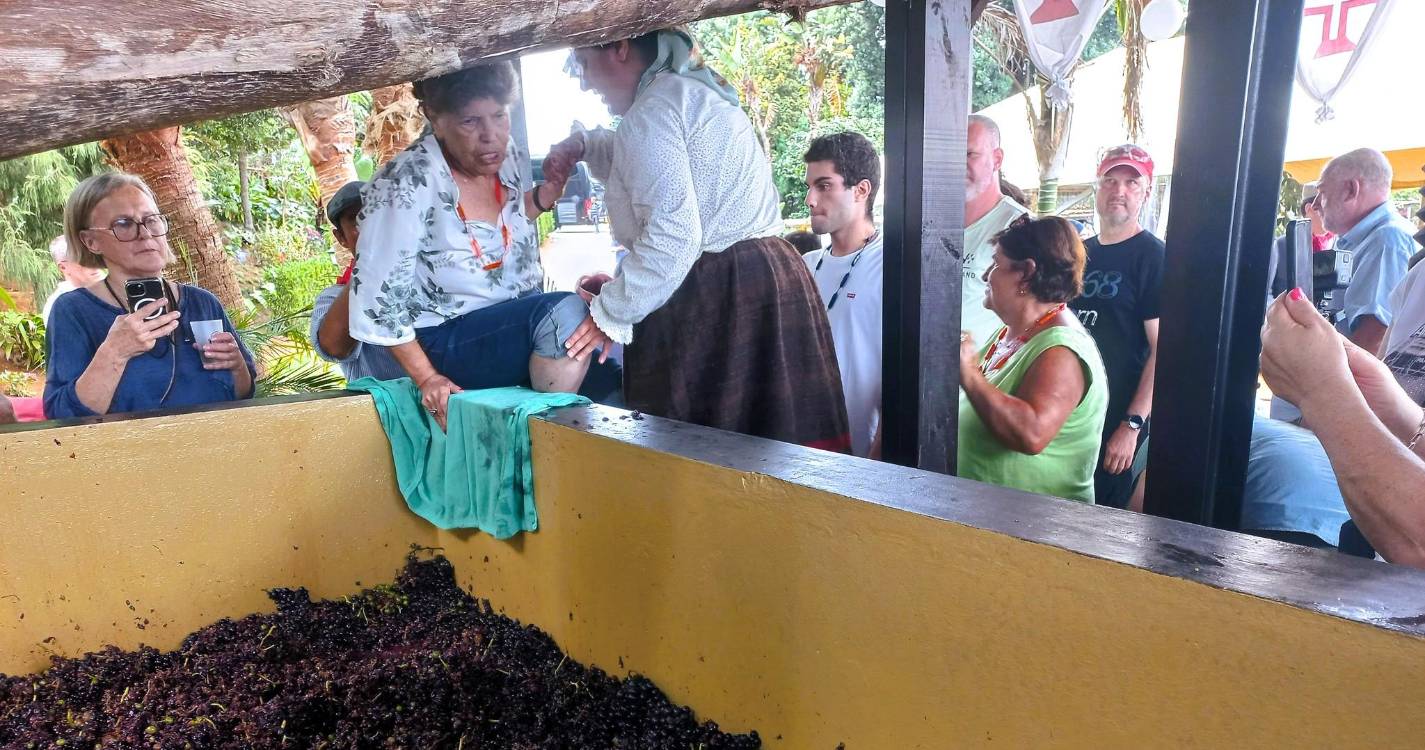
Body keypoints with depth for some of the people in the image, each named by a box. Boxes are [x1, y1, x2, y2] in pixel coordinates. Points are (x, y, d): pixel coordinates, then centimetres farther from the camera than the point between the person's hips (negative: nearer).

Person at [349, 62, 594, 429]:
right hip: (449, 341, -7)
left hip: (518, 322, 7)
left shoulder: (505, 156, -1)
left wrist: (551, 187, 3)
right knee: (565, 313, -32)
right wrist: (427, 377, -14)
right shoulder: (407, 185, -21)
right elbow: (378, 298, -15)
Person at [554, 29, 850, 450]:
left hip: (713, 301, -10)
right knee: (762, 452, 12)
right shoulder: (694, 92, 23)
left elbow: (671, 237, -21)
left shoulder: (650, 111, -9)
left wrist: (610, 312, -12)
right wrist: (585, 145, 31)